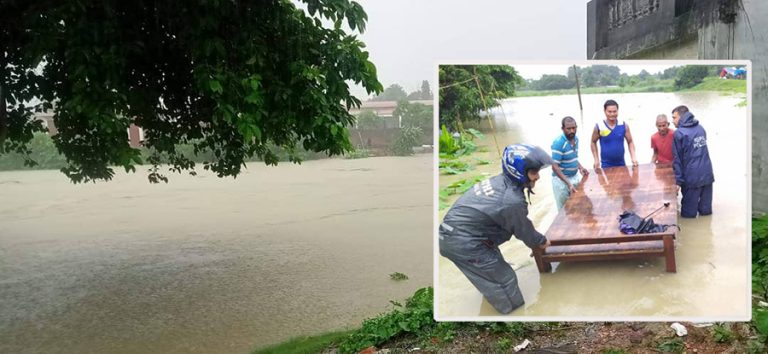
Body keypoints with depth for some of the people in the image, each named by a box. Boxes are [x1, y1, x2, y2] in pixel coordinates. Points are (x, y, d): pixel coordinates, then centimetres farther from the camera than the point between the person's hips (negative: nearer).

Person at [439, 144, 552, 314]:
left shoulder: (499, 181, 3)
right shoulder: (512, 201, -24)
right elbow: (524, 231, -4)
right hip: (463, 243, -10)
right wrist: (541, 241, 17)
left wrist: (534, 238, 29)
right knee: (505, 279, 4)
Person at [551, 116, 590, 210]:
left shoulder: (576, 139, 3)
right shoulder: (558, 143, -21)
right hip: (561, 180, -7)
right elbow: (555, 167, -23)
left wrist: (580, 168, -1)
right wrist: (568, 183, -29)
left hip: (575, 177, 7)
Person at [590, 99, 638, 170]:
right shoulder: (599, 127, -8)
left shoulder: (624, 126, -3)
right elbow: (593, 142, 6)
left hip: (621, 164, 2)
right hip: (606, 165, -2)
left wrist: (633, 158, -7)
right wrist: (596, 160, 0)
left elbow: (630, 142, 6)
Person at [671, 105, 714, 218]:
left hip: (691, 176, -6)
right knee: (706, 209, 15)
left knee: (688, 213, 7)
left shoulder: (679, 133, -11)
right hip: (707, 174, 6)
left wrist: (678, 180, -8)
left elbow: (677, 159, -10)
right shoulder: (700, 128, 7)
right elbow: (702, 149, 12)